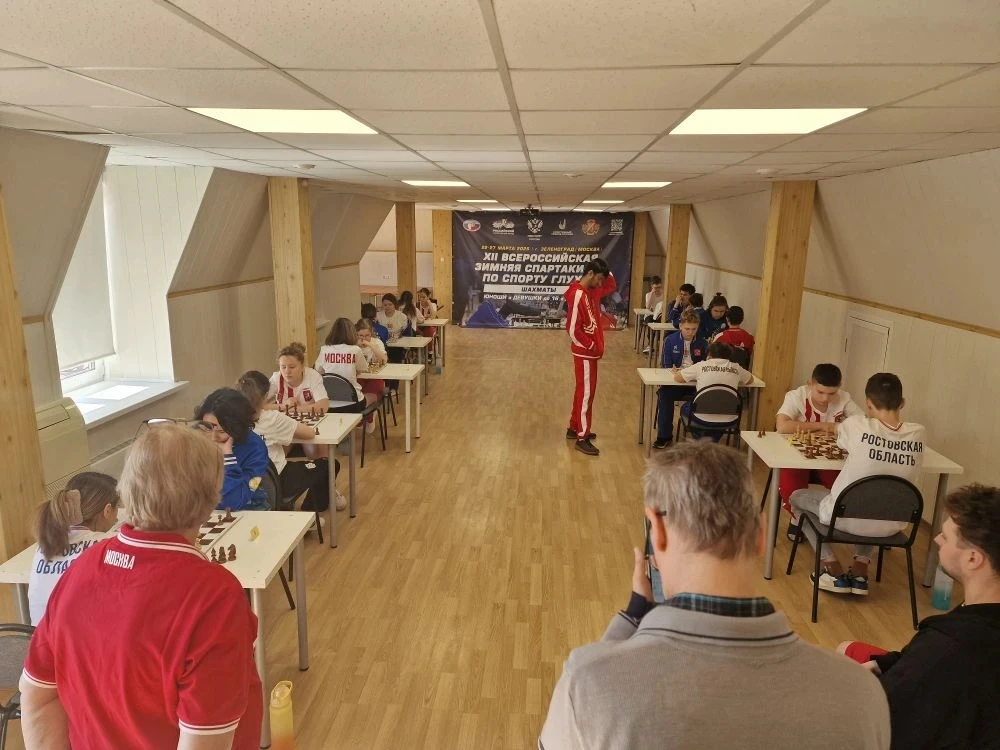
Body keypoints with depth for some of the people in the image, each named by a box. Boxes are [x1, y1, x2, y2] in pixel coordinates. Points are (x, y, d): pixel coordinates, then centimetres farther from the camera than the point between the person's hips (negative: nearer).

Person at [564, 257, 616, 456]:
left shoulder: (593, 291, 6)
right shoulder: (578, 295, -22)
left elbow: (611, 286, 23)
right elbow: (573, 329, -24)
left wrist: (605, 272, 3)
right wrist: (591, 346, -15)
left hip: (590, 352, 9)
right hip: (585, 353, -9)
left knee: (583, 391, 17)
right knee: (586, 393, -4)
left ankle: (574, 428, 29)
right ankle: (582, 438, 3)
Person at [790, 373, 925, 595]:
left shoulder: (857, 426, -15)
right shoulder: (918, 433, -6)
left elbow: (837, 431, 9)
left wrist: (836, 425, 32)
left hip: (847, 518, -4)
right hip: (890, 525, 5)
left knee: (797, 497, 23)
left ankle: (833, 570, 15)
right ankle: (861, 570, 24)